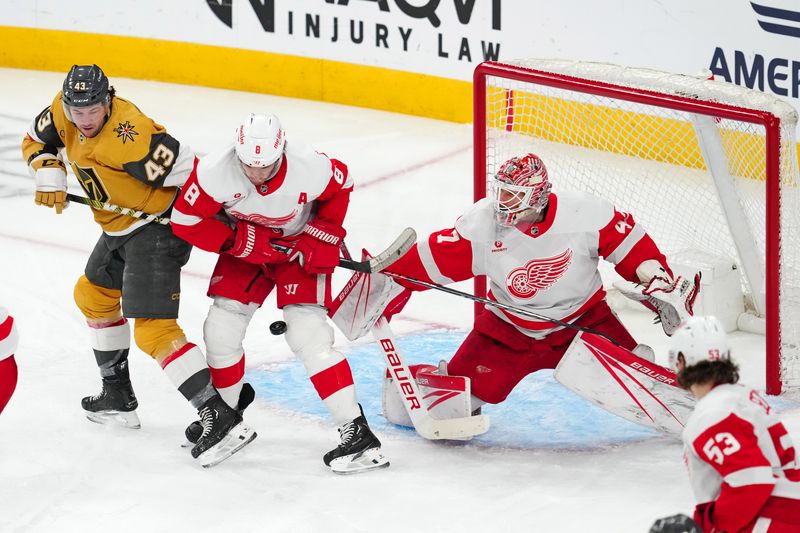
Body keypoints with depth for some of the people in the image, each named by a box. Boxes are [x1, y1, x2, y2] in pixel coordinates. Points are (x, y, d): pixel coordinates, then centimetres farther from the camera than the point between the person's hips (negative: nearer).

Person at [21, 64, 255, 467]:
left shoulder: (129, 136, -32)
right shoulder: (64, 110, -6)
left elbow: (190, 172, -29)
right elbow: (36, 141, 13)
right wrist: (49, 174, -7)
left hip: (157, 226, -10)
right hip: (120, 227, 10)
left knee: (152, 329, -18)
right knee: (93, 296, 27)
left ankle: (221, 420, -25)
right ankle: (118, 397, 42)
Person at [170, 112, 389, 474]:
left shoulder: (310, 169, -31)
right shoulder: (216, 172, -30)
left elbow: (340, 185, -8)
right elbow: (186, 221, -19)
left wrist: (324, 237, -13)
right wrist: (240, 240, -25)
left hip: (299, 244, -3)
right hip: (245, 248, 3)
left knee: (307, 333, -18)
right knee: (221, 330, -1)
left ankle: (355, 430, -19)